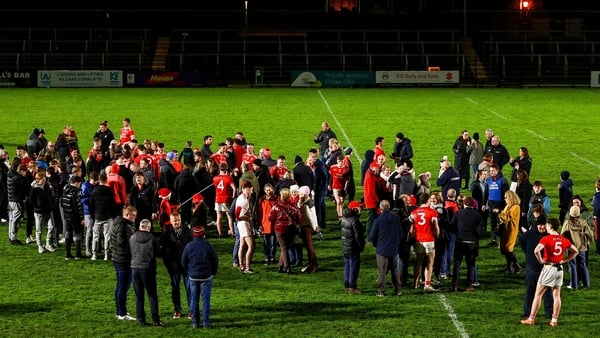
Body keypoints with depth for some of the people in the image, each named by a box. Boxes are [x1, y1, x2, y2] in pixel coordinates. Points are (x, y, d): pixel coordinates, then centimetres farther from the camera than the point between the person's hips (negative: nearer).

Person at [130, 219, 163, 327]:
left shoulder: (132, 238, 0)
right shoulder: (152, 238, -10)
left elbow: (130, 252, 11)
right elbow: (158, 252, -1)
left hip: (135, 268, 3)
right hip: (148, 269, -3)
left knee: (139, 296, 10)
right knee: (152, 295, 4)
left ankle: (141, 319, 9)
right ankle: (155, 320, 0)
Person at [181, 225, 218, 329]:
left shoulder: (188, 246, -2)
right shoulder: (208, 246, -9)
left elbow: (183, 262, 4)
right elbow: (215, 260, -3)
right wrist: (213, 273, 12)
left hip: (193, 277, 2)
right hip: (206, 277, -2)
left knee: (194, 300, 8)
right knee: (206, 299, 3)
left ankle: (195, 322, 7)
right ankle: (206, 322, 1)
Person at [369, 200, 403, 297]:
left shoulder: (378, 220, -13)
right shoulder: (396, 219, -1)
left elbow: (372, 236, -7)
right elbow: (400, 234, 7)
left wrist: (376, 244, 13)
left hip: (381, 250, -4)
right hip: (394, 249, 4)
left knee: (381, 272, 2)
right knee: (395, 270, 14)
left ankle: (380, 291, 2)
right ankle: (398, 290, 16)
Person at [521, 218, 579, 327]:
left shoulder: (546, 239, -14)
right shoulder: (564, 240, 4)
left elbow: (536, 250, -29)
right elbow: (575, 251, 12)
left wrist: (541, 260, -13)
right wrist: (564, 260, 8)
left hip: (549, 267, -5)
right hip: (559, 269, 5)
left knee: (538, 294, 2)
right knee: (556, 295, 10)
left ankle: (531, 319, 4)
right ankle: (554, 320, 10)